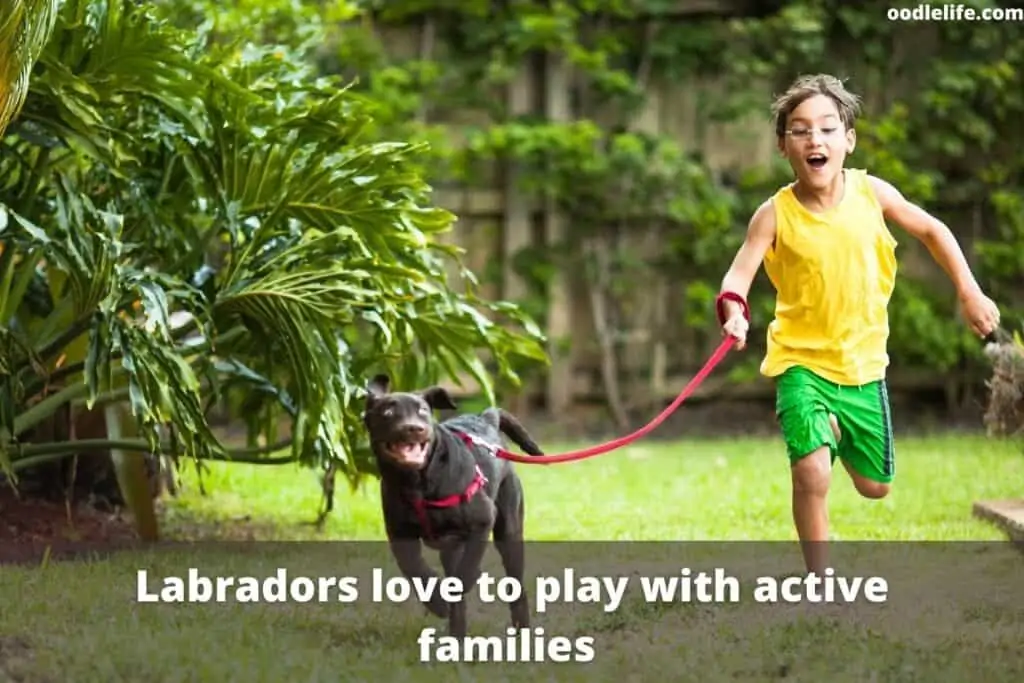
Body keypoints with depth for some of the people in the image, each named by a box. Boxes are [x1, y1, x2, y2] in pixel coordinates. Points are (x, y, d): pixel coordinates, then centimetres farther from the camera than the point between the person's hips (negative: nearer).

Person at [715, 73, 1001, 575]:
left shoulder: (871, 193, -8)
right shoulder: (775, 214, -14)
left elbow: (931, 230, 7)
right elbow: (740, 273, -22)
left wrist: (969, 293, 6)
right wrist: (733, 309, -44)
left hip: (862, 362, 3)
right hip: (801, 362, -3)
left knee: (874, 486, 14)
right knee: (811, 472, -25)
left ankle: (838, 431, 48)